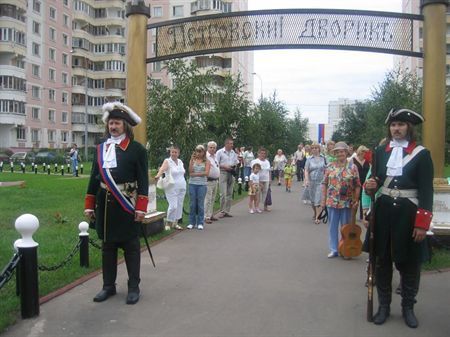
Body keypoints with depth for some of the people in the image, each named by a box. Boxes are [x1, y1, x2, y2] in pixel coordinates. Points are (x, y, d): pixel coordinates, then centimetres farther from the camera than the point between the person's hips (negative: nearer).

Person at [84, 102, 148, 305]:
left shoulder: (137, 149, -5)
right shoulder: (101, 149, 9)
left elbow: (143, 181, -7)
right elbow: (94, 178, 12)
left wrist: (141, 208, -12)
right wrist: (89, 205, 11)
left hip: (127, 205, -5)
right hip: (105, 205, 5)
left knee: (131, 246, 5)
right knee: (107, 246, 13)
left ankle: (133, 287, 16)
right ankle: (108, 286, 25)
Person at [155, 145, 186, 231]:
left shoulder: (180, 162, 11)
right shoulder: (167, 161, -7)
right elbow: (162, 169, -24)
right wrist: (158, 175, -44)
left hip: (182, 187, 6)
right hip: (172, 188, -6)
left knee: (179, 205, 8)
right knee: (173, 206, -12)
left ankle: (175, 223, 20)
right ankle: (168, 223, 5)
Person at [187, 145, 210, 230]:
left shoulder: (206, 161, 4)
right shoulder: (193, 160, 8)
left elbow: (206, 172, -8)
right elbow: (190, 171, -5)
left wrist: (195, 174, -7)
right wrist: (192, 160, -9)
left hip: (202, 184, -2)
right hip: (192, 184, 2)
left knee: (200, 204, 1)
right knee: (192, 204, 4)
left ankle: (200, 223, 9)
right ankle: (192, 222, 13)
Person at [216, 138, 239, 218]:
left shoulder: (233, 153, 13)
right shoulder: (220, 152, -3)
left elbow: (237, 162, 20)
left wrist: (235, 166, 0)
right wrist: (225, 166, -15)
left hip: (231, 174, 6)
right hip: (223, 173, -6)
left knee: (229, 194, 7)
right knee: (223, 194, -11)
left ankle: (227, 211, 14)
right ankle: (222, 211, -3)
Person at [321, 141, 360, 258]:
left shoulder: (352, 167, -2)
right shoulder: (330, 167, 3)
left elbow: (357, 186, -2)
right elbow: (324, 184, 6)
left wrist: (356, 200, -9)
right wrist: (323, 199, 2)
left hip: (347, 202, -1)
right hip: (332, 202, 2)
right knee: (332, 227, 7)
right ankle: (333, 250, 16)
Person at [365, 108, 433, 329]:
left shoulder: (421, 154, -3)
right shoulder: (380, 152, 7)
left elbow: (426, 191, -6)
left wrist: (422, 224, -11)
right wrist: (371, 186, -12)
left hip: (408, 213, -3)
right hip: (383, 211, 3)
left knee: (409, 262, 8)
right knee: (382, 260, 9)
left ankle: (408, 307, 25)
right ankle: (384, 305, 23)